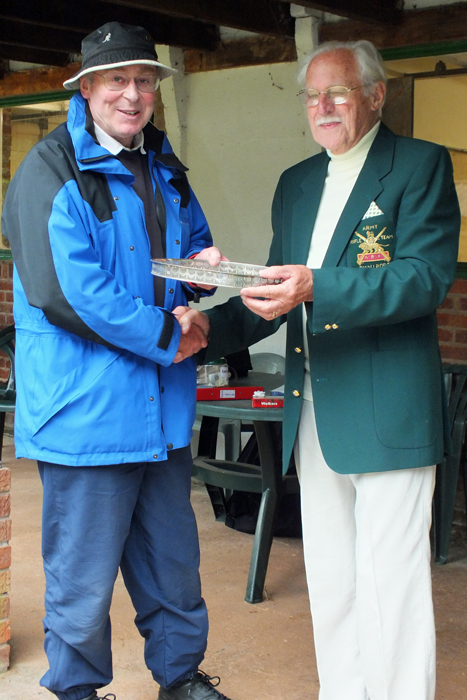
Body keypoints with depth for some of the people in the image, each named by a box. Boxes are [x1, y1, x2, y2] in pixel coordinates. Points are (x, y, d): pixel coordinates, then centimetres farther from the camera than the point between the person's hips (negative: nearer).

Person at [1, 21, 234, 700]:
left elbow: (191, 239, 28)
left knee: (172, 560, 18)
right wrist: (168, 336, -15)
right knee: (84, 574, 5)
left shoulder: (165, 170, 13)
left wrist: (203, 263, 2)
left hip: (163, 408, 7)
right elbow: (66, 293, -20)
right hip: (87, 408, -7)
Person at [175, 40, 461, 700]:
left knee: (392, 586, -3)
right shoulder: (295, 183, 18)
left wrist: (317, 286, -27)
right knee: (330, 584, 15)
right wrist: (212, 322, -1)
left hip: (387, 415, -6)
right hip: (313, 416, 7)